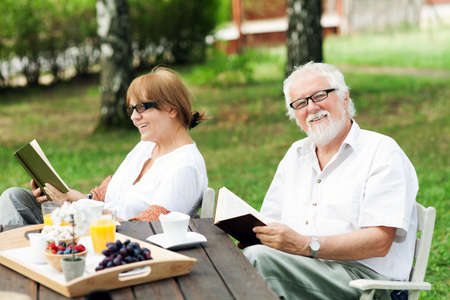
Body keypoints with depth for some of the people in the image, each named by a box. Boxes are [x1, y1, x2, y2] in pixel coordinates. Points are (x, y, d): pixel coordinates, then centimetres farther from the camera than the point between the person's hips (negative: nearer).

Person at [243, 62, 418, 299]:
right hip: (299, 267, 6)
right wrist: (252, 229, -6)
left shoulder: (382, 152, -2)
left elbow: (379, 241, -13)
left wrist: (306, 245, -24)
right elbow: (271, 222, 20)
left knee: (259, 258, -30)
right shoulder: (296, 154, 22)